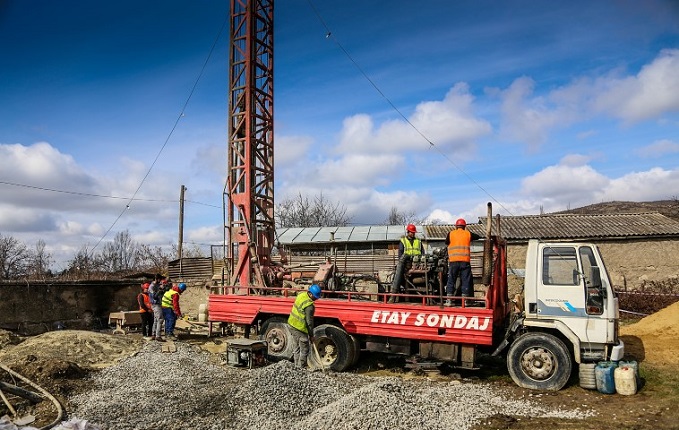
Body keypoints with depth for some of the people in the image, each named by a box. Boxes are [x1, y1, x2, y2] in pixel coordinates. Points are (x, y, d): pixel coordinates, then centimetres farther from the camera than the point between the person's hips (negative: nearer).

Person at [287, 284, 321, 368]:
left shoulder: (301, 294, -2)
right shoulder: (309, 305, -26)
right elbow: (309, 322, -20)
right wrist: (311, 335, -9)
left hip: (292, 324, 9)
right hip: (300, 328, -9)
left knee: (296, 348, 20)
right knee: (304, 350, 7)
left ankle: (297, 365, 30)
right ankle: (301, 367, 14)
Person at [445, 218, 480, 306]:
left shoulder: (451, 234, 6)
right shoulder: (468, 234, 8)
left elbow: (446, 242, 20)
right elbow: (478, 237, 23)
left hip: (453, 261, 0)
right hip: (465, 261, 0)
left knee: (451, 280, 4)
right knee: (465, 281, 5)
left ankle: (449, 300, 1)